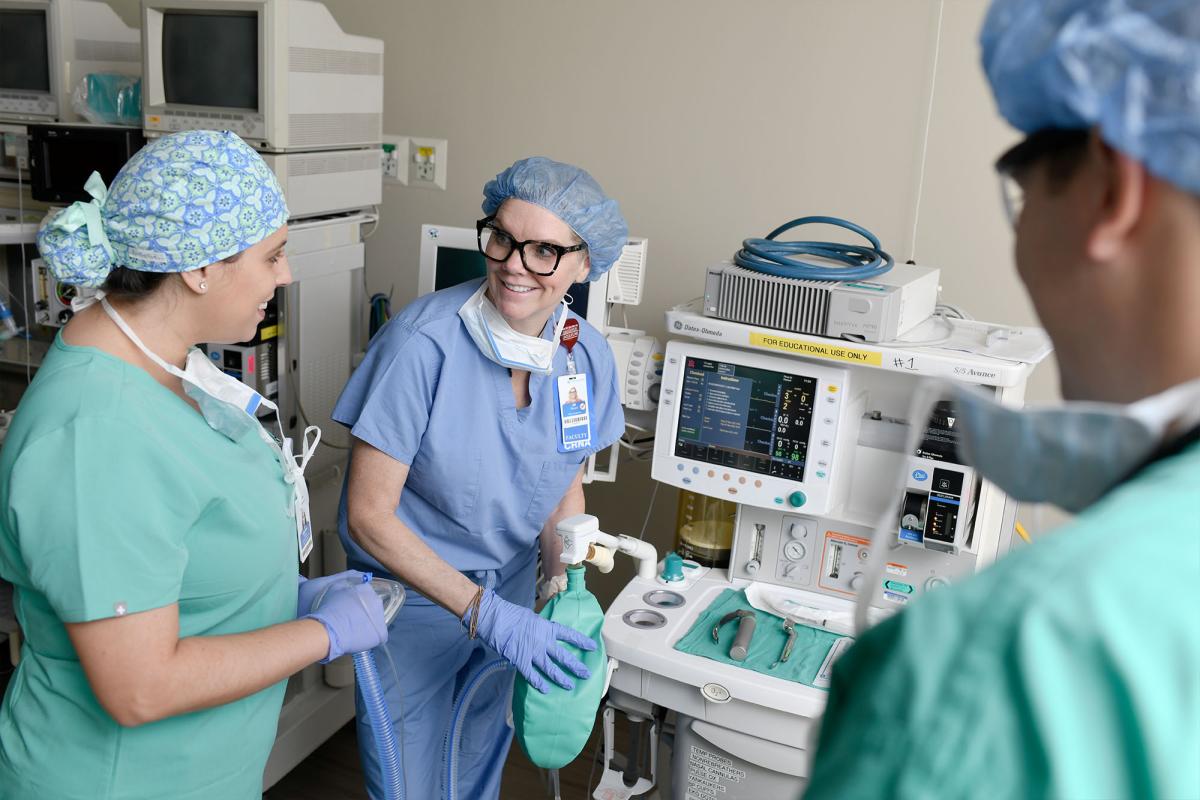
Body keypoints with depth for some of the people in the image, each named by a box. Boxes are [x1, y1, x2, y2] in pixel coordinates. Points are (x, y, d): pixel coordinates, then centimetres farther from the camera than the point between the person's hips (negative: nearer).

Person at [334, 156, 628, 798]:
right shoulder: (423, 343, -26)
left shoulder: (589, 358, -11)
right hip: (413, 595, -4)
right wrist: (484, 612, -29)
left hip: (511, 587, 5)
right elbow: (369, 515, -24)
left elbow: (565, 486, 4)